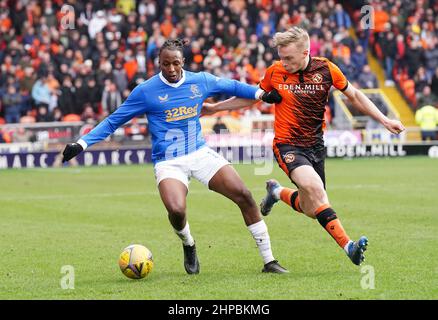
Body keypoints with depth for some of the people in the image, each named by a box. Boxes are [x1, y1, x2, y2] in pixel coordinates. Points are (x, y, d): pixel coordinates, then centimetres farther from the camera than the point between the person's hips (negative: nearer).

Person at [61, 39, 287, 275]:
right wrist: (81, 144, -5)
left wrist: (261, 94, 28)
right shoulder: (145, 91, -4)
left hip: (201, 153, 3)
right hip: (168, 162, -3)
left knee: (243, 196, -12)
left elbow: (231, 86, 24)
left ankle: (268, 261, 0)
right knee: (176, 211, -30)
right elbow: (113, 121, 1)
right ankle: (188, 246, 8)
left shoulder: (200, 81, 5)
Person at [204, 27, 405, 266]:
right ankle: (347, 245, -33)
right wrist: (214, 107, 14)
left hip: (315, 146, 3)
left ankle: (277, 192, 38)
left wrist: (384, 120, 5)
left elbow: (354, 96, 9)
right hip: (287, 145, -3)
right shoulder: (275, 72, -6)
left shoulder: (326, 69, -6)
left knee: (311, 210, 7)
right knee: (313, 186, -31)